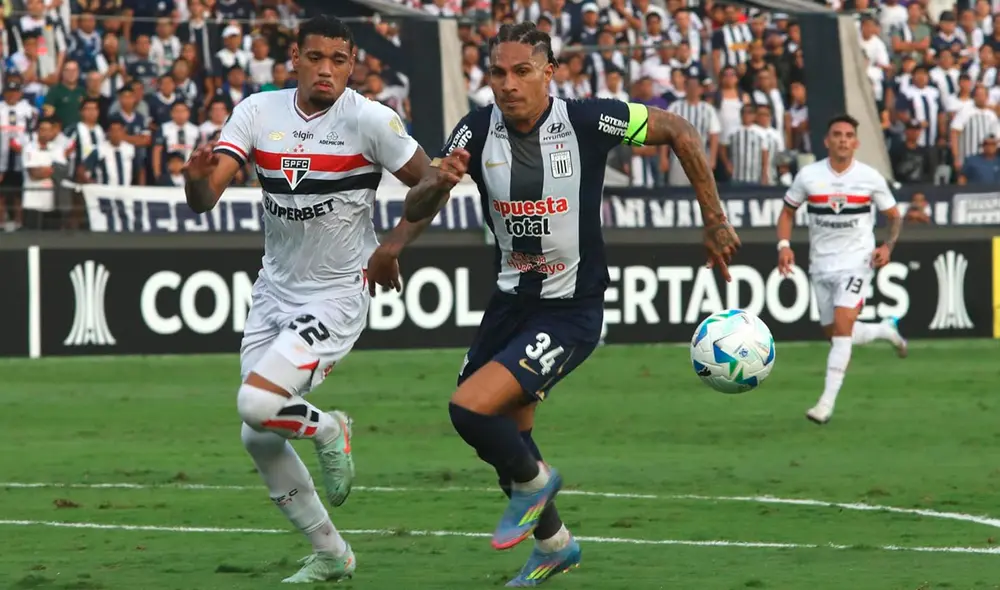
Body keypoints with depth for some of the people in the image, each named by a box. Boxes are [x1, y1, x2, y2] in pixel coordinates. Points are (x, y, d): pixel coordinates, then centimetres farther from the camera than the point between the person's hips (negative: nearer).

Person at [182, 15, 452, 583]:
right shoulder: (259, 112, -3)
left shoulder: (371, 120, -14)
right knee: (258, 440, 7)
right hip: (274, 292, 6)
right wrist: (197, 176, -32)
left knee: (257, 405, -23)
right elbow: (204, 201, -10)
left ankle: (328, 430, 10)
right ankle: (330, 555, 24)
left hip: (336, 298, -6)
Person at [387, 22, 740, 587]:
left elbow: (681, 132, -4)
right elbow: (414, 211, -7)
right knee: (505, 439, 16)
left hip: (572, 312, -5)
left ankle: (534, 480, 10)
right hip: (512, 302, 5)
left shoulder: (589, 120, -18)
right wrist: (438, 183, -31)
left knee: (471, 408, -21)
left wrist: (715, 221, -1)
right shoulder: (478, 131, -8)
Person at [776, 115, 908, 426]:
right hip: (821, 265, 3)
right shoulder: (808, 176, -2)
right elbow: (788, 211, 9)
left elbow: (894, 216, 8)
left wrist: (888, 245, -11)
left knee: (842, 325, -21)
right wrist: (784, 245, -7)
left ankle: (827, 402, -22)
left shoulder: (871, 178, -4)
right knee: (835, 334, 10)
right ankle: (886, 330, 42)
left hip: (857, 260, -3)